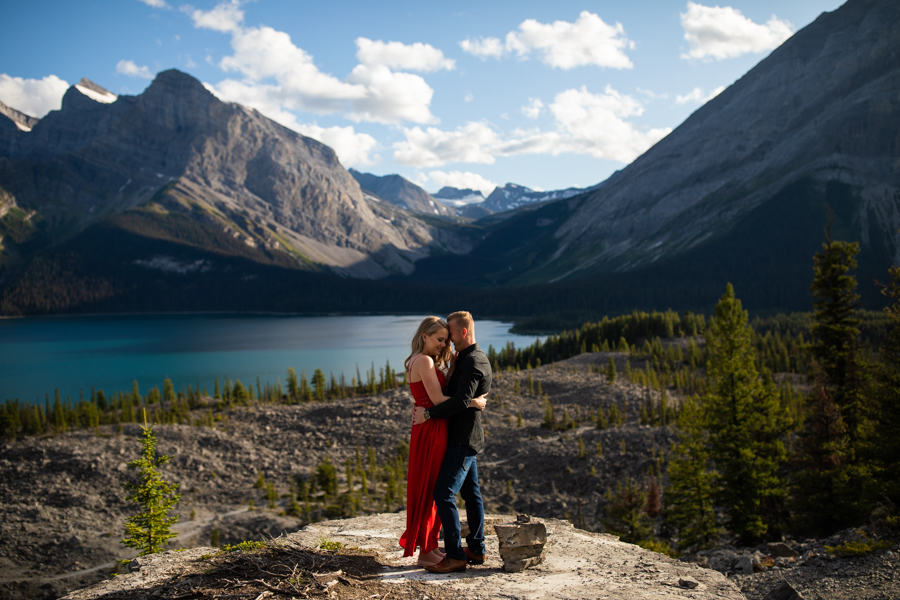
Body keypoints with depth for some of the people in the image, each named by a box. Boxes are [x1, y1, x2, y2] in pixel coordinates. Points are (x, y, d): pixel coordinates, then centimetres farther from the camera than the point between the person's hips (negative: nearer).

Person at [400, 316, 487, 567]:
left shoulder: (417, 362, 15)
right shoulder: (424, 361, -15)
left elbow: (445, 390, 12)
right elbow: (437, 399, -20)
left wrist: (451, 363, 4)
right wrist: (473, 402, -15)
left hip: (433, 430, 10)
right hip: (431, 430, -10)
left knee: (431, 490, 15)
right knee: (430, 490, -2)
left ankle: (431, 546, 24)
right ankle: (426, 553, 6)